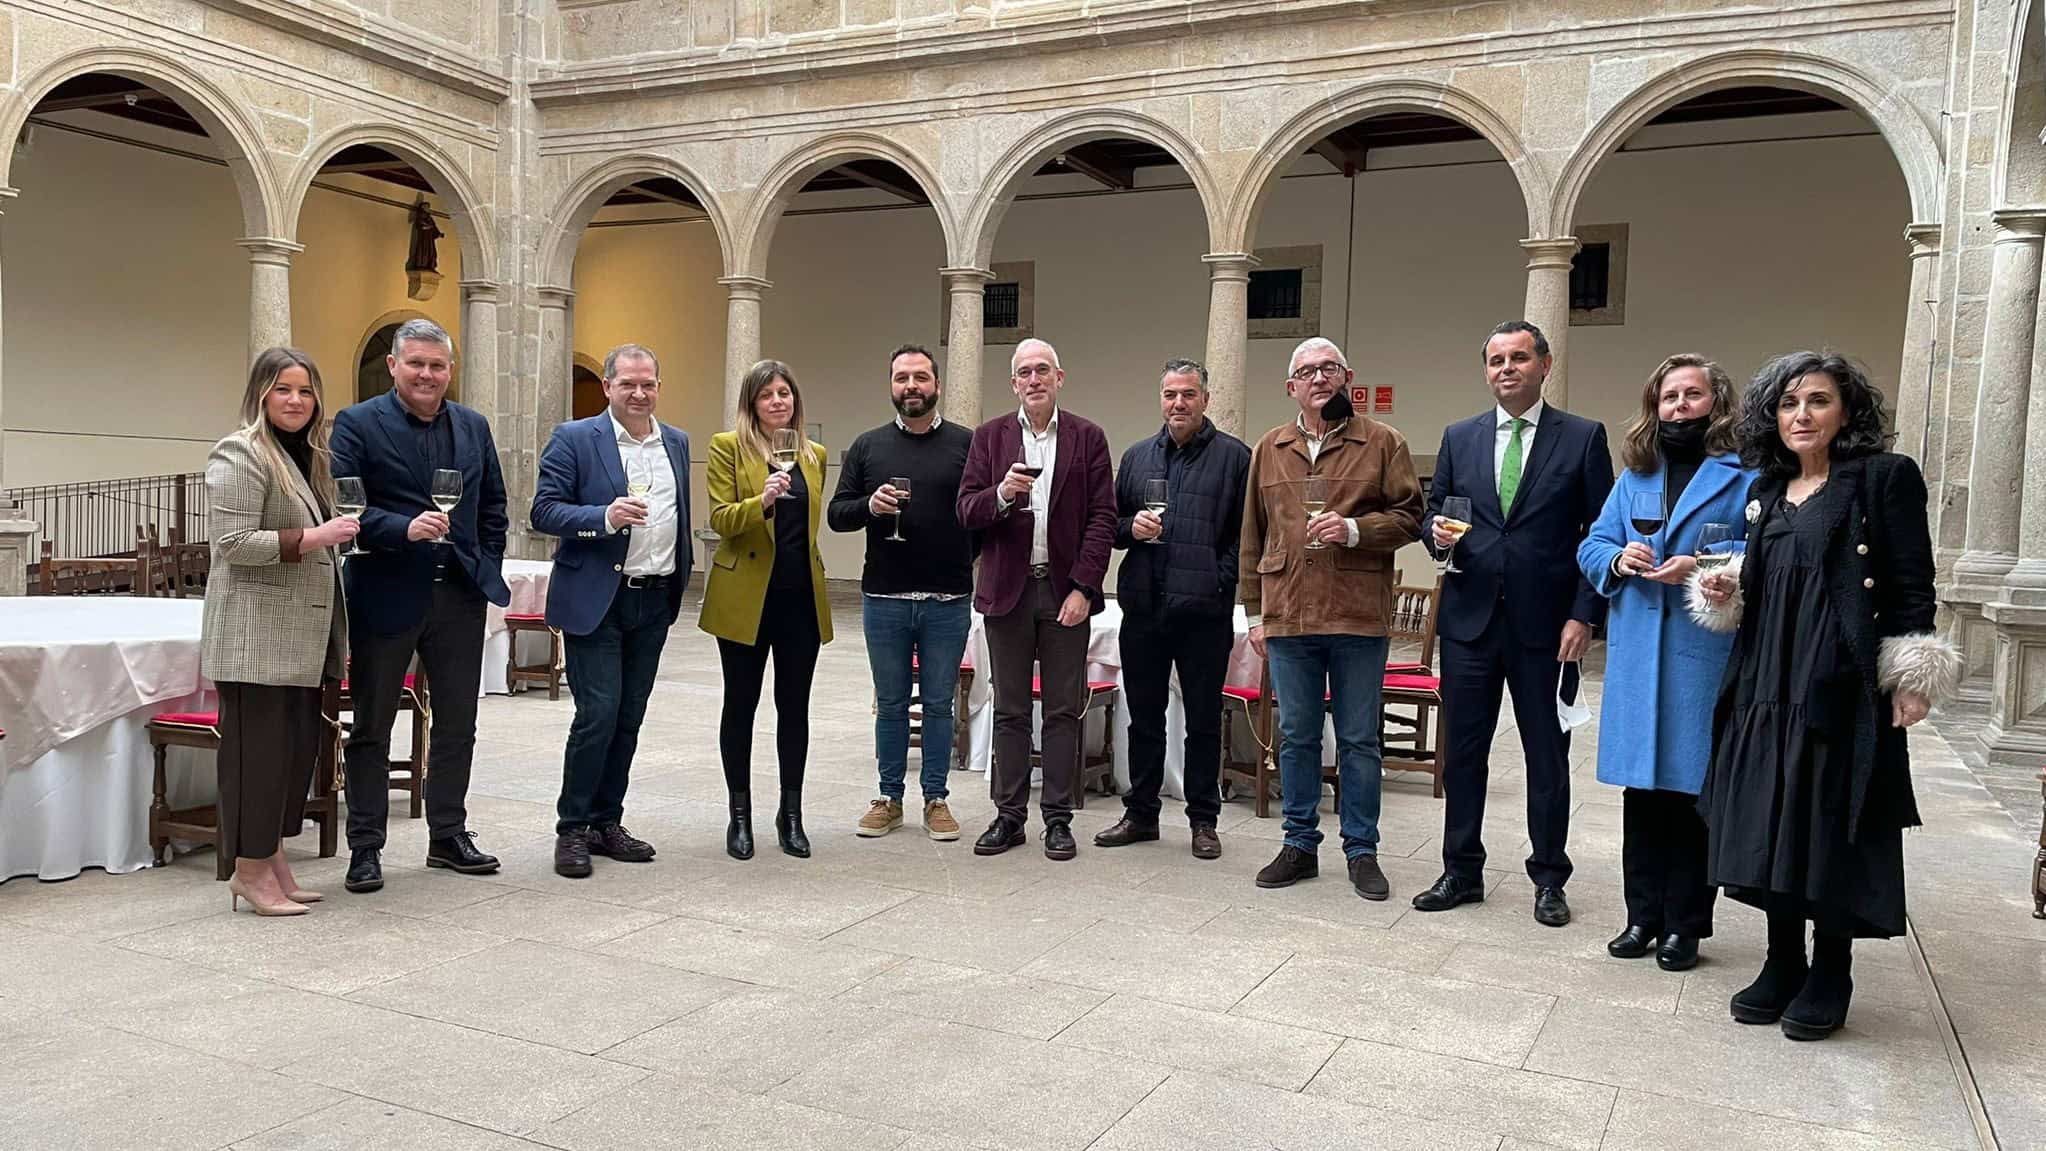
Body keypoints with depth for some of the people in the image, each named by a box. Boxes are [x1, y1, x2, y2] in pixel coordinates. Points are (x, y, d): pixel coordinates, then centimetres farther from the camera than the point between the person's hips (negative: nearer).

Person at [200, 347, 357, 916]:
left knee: (300, 745, 10)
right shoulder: (241, 453, -9)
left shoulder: (307, 454, 19)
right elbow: (234, 543, -17)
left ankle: (273, 860, 20)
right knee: (259, 748, -3)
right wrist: (313, 538, -18)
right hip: (258, 637, -9)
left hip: (303, 635, 9)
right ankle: (250, 870, 7)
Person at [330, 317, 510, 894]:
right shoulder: (357, 424, -5)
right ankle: (365, 846, 16)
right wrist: (404, 528, -27)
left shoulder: (474, 427, 10)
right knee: (372, 727, 6)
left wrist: (487, 567, 7)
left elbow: (493, 506, 16)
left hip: (460, 595, 5)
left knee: (457, 723, 11)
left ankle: (448, 835, 24)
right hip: (386, 595, -4)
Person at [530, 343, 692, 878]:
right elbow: (544, 512, -10)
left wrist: (682, 580, 19)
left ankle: (606, 823, 21)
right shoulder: (574, 438, -5)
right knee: (598, 714, -9)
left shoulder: (677, 442, 12)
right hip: (596, 599, -5)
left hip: (654, 600, 5)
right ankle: (571, 829, 6)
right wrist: (606, 516, -25)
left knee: (629, 718, 10)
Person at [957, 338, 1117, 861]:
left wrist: (1083, 587, -10)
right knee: (1010, 710, 8)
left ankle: (1058, 818, 13)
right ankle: (1009, 815, 16)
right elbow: (966, 512, 1)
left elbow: (1102, 518, -1)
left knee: (1063, 710, 4)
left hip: (1066, 591, -1)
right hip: (1008, 588, 1)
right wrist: (1001, 494, -20)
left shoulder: (1087, 438, 3)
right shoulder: (990, 436, 6)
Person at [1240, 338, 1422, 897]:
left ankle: (1361, 851, 17)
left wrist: (1354, 529, -16)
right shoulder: (1269, 450, 11)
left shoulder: (1382, 443, 2)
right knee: (1296, 737, 10)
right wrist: (1255, 612, 9)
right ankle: (1300, 845, 22)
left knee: (1359, 741, 6)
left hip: (1359, 617, -2)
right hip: (1288, 618, 3)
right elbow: (1252, 538, 13)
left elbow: (1409, 517, 0)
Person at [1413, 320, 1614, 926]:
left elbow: (1602, 534, -1)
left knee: (1548, 756, 7)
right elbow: (1432, 510, 15)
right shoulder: (1459, 438, 9)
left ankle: (1549, 880, 20)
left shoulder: (1583, 438, 0)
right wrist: (1437, 532, -9)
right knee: (1463, 751, 8)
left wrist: (1584, 615, -9)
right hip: (1469, 619, 3)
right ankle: (1461, 871, 21)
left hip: (1545, 624, -2)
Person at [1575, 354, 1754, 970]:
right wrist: (1619, 559, -6)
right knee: (1641, 788, 10)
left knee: (1692, 789, 2)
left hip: (1705, 658, -4)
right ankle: (1643, 916, 21)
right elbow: (1592, 546, 14)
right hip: (1636, 655, 5)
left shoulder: (1747, 475, -1)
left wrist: (1704, 567, -21)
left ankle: (1684, 925, 14)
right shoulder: (1635, 476, 16)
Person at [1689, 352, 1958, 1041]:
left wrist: (1913, 679, -13)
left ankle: (1829, 980, 16)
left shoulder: (1885, 478, -3)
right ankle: (1782, 966, 21)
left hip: (1843, 691, -5)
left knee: (1834, 832, 1)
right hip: (1769, 687, 5)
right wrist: (1724, 595, 1)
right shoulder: (1766, 493, 14)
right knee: (1769, 826, 7)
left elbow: (1912, 589, -7)